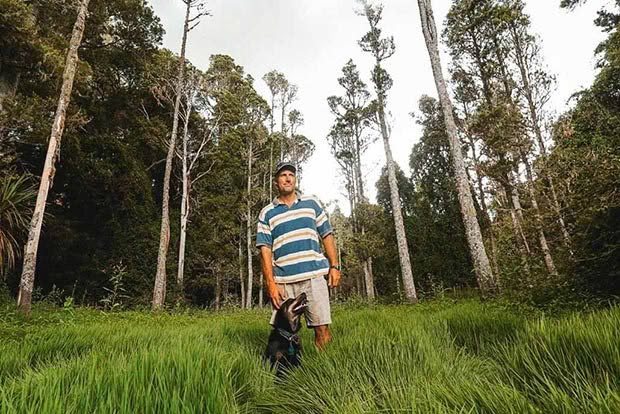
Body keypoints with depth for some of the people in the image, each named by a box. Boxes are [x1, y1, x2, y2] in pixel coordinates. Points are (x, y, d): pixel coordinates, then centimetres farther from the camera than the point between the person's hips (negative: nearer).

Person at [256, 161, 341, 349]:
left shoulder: (311, 202, 12)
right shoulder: (267, 213, 8)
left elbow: (327, 235, 12)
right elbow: (265, 249, 2)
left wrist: (334, 266, 4)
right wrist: (270, 283, -6)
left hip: (314, 276, 0)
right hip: (283, 281, 0)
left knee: (322, 328, -1)